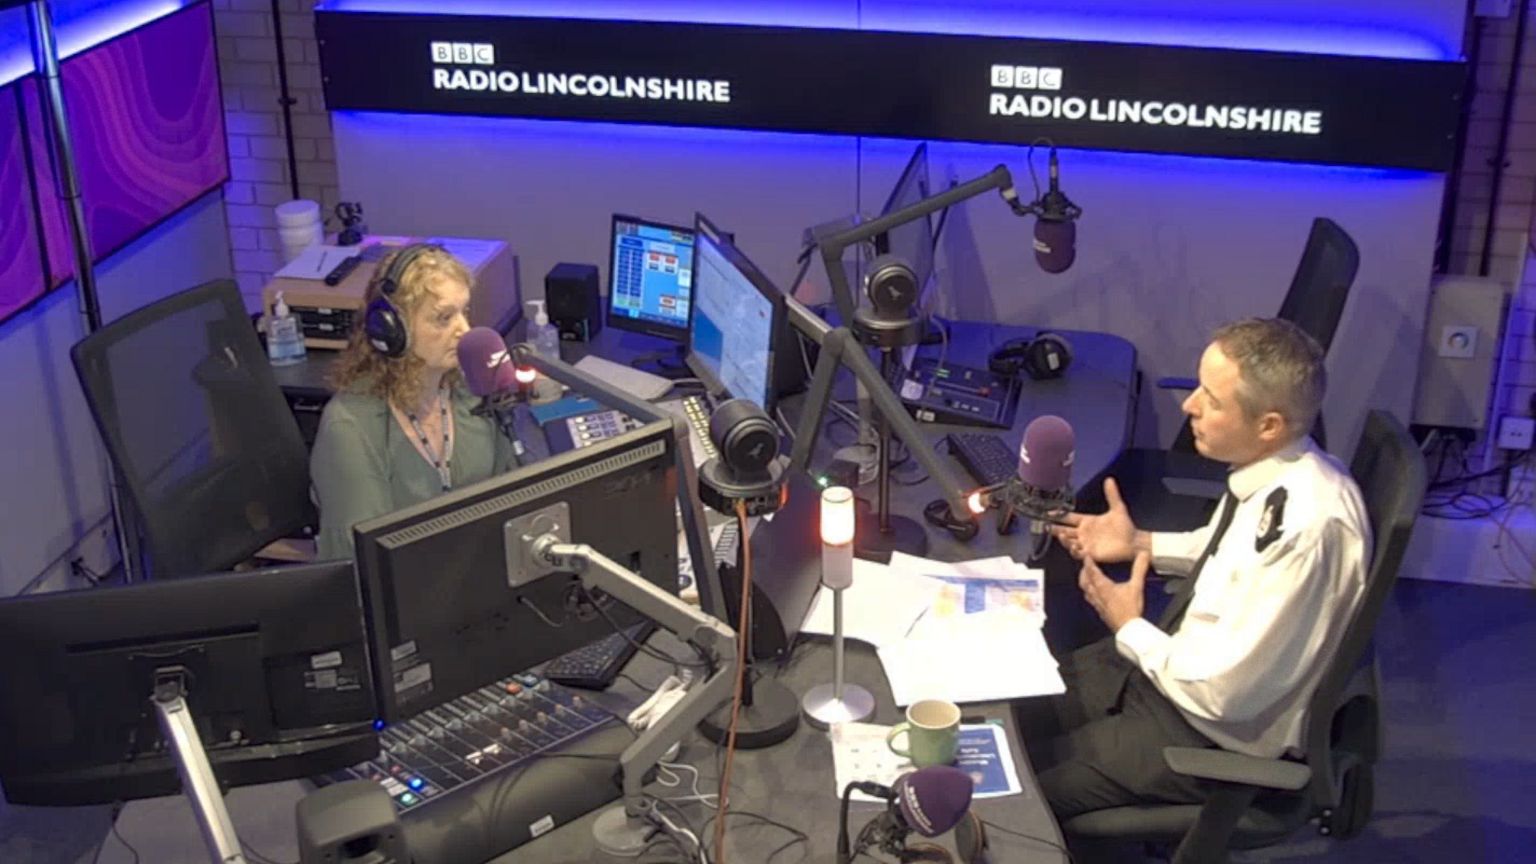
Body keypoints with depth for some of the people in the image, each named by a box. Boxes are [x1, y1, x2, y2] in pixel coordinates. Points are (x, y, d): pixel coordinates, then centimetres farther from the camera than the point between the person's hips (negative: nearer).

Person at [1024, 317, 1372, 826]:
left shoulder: (1306, 526, -35)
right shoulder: (1271, 468, -9)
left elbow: (1222, 692, -28)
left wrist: (1129, 628, -14)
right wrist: (1140, 544, 1)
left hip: (1222, 735, -8)